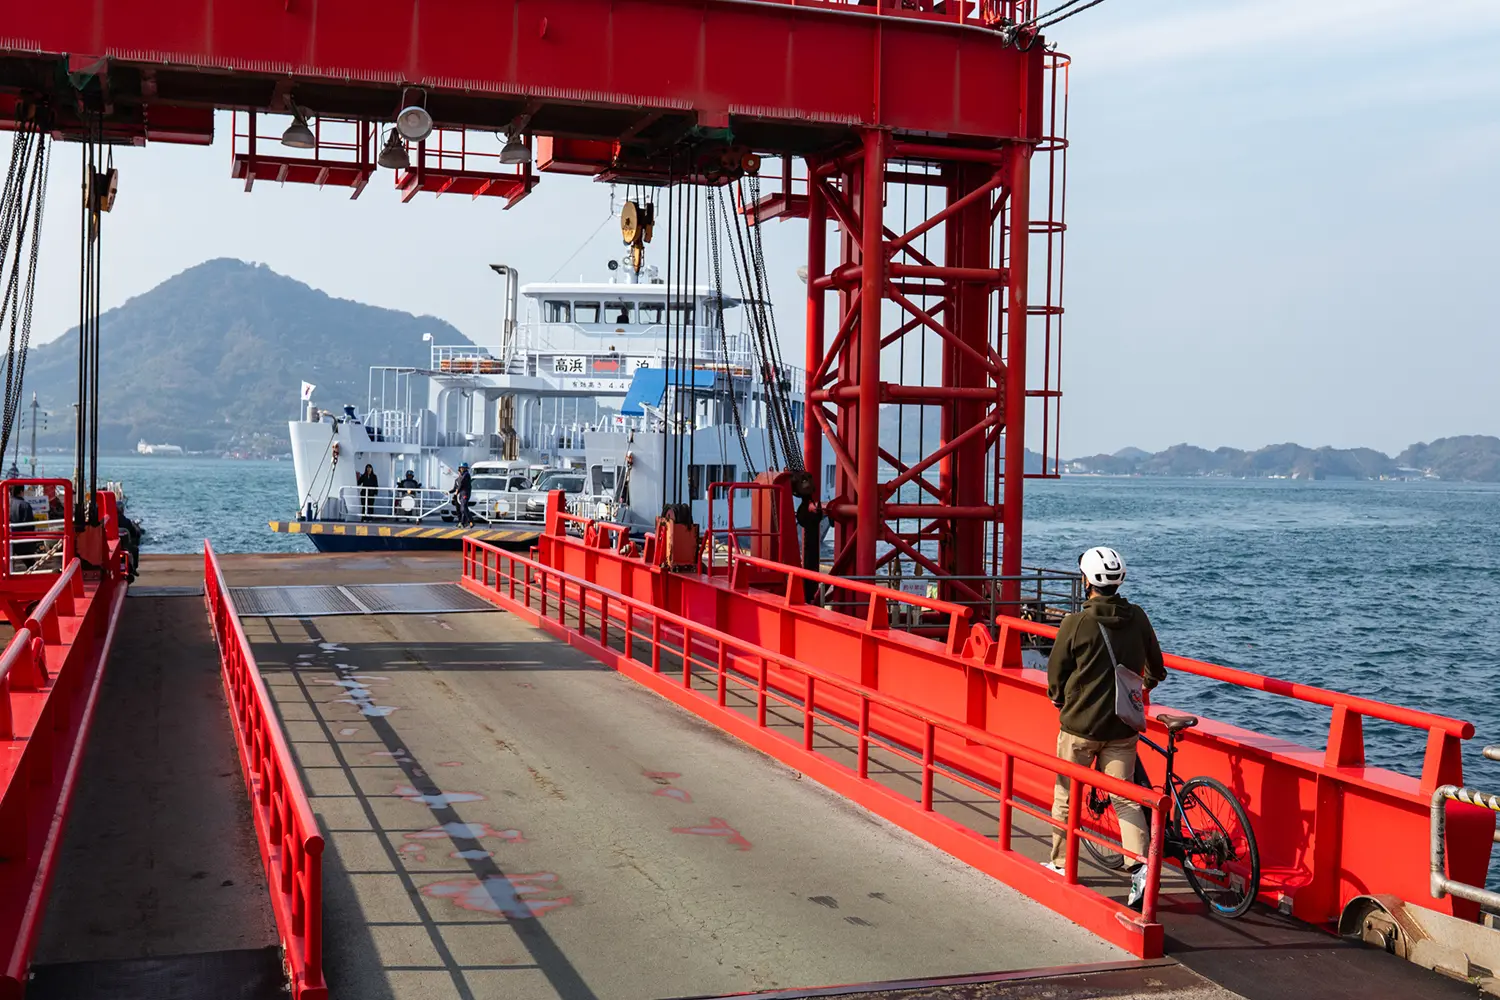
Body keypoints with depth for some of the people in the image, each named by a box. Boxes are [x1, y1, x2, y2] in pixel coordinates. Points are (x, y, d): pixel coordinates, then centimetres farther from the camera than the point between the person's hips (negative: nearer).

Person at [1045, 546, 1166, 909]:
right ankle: (1141, 865, -9)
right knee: (1125, 798, 8)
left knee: (1066, 797, 13)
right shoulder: (1137, 618, -2)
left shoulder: (1076, 623, -14)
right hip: (1123, 728, 3)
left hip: (1079, 725, -3)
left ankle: (1060, 865, 24)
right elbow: (1155, 668, 12)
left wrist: (1061, 702, 17)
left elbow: (1056, 674, -4)